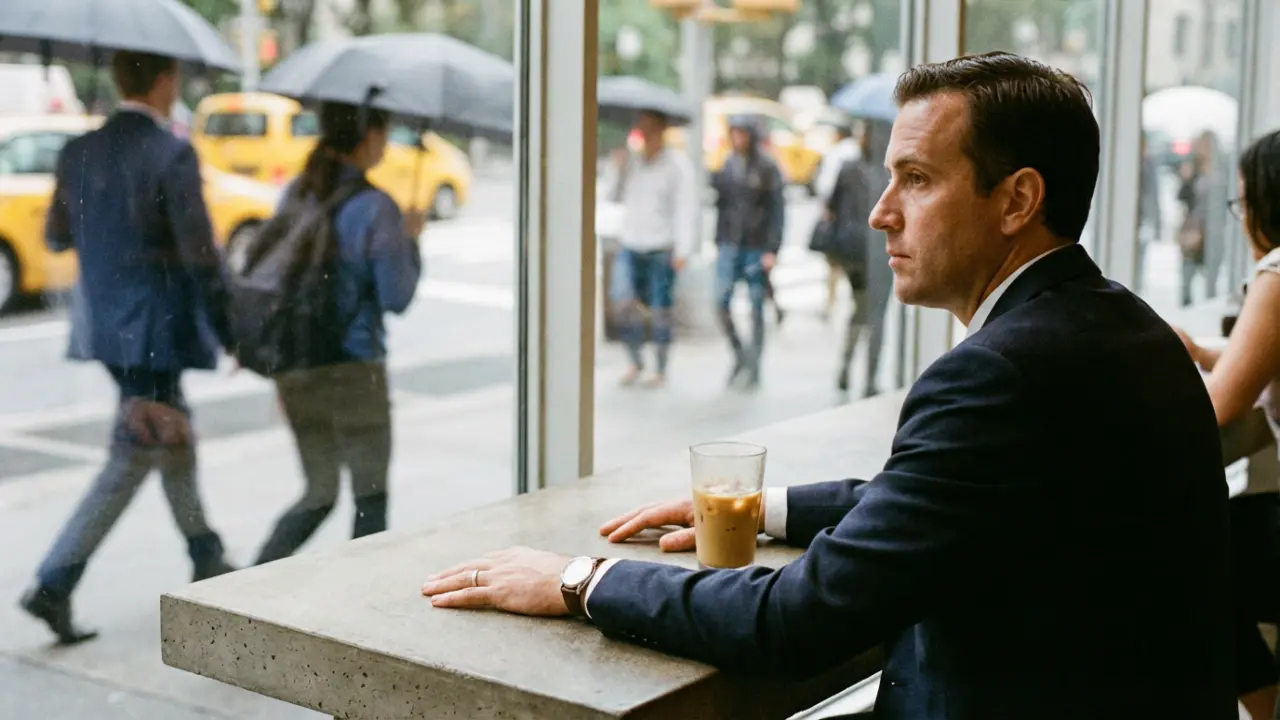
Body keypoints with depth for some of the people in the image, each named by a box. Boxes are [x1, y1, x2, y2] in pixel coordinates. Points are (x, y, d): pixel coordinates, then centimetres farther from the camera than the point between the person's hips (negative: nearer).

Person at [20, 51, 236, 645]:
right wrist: (232, 335, -8)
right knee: (130, 463, 0)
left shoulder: (79, 152, 4)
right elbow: (201, 257, -17)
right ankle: (53, 584, -2)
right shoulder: (172, 155, -17)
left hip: (104, 326, 8)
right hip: (156, 329, -8)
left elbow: (56, 238, 15)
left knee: (174, 438, 22)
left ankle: (207, 561, 36)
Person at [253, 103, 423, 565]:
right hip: (352, 369, -6)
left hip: (292, 366, 6)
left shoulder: (297, 194, 6)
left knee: (318, 494, 17)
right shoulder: (376, 208, -14)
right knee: (370, 495, 10)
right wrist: (410, 241, 6)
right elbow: (397, 297, -11)